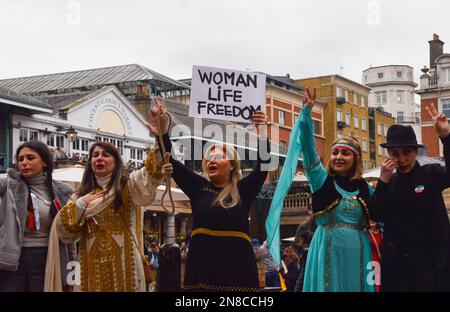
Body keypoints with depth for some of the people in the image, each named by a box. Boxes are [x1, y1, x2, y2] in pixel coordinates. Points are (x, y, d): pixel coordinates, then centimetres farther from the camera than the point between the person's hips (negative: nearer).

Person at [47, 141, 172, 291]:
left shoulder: (127, 186, 5)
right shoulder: (81, 195, 15)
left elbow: (147, 177, -18)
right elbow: (64, 232, 8)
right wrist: (80, 204, -4)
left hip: (123, 262, -3)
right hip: (91, 266, 3)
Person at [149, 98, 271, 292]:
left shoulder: (243, 190, 8)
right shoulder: (198, 187, 12)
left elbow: (263, 164, -4)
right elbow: (171, 163, 4)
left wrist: (262, 132, -17)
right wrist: (162, 133, -11)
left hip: (236, 263, -1)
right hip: (202, 263, 1)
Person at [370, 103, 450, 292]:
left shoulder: (431, 175, -3)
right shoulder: (390, 181, 8)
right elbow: (376, 216, -3)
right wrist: (383, 181, -12)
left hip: (430, 260, -3)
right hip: (395, 262, 4)